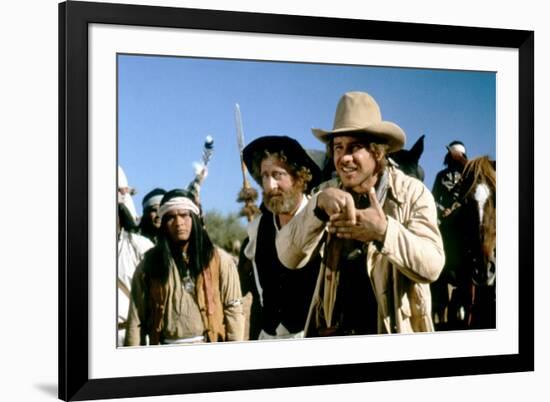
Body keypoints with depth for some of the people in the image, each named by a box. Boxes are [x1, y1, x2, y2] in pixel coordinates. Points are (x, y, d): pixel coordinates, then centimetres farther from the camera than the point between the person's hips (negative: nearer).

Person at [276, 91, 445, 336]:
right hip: (334, 330, 2)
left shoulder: (413, 193, -7)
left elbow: (432, 265, -17)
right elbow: (288, 256, -11)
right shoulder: (328, 192, 0)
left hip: (395, 331, -2)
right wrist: (318, 205, -26)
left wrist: (384, 231, -32)